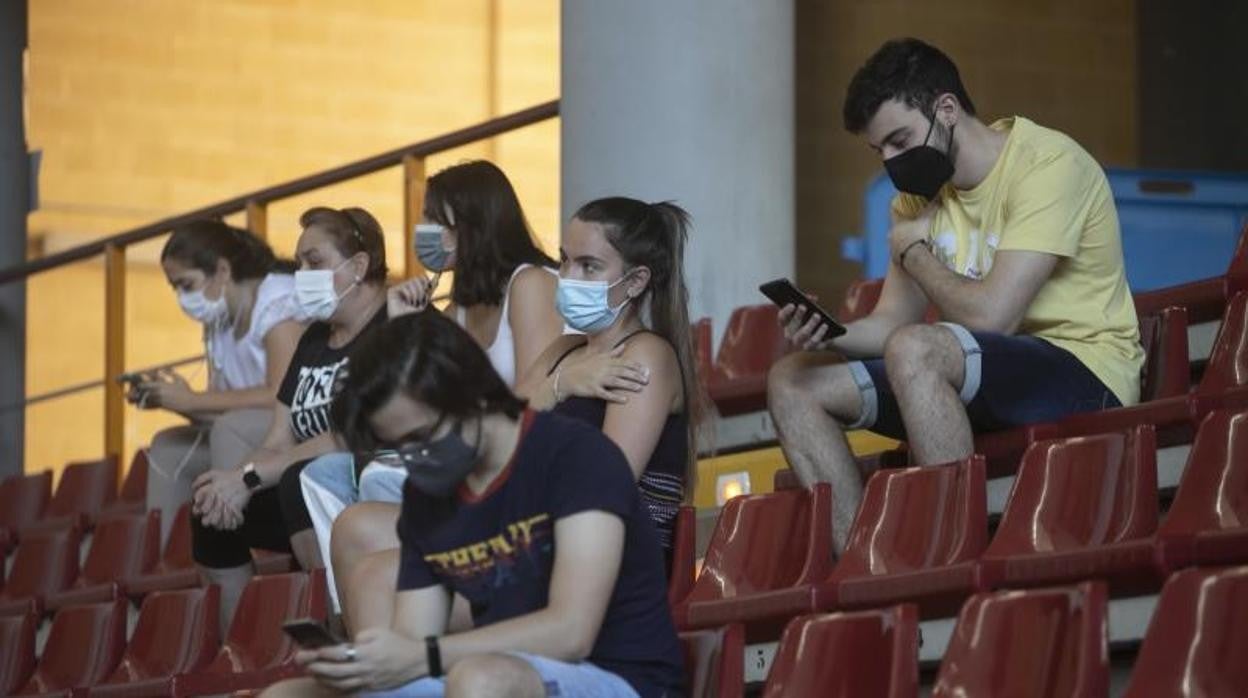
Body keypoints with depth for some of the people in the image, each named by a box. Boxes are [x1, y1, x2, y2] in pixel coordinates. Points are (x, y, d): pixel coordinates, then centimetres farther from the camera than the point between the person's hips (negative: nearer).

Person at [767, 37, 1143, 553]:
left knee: (915, 351, -35)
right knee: (794, 383, 1)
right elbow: (891, 323, 8)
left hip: (1087, 373, -9)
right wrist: (829, 333, -15)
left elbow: (991, 315, -24)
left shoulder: (1046, 164, -15)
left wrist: (912, 249, -7)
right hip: (985, 379, 9)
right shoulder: (920, 191, 11)